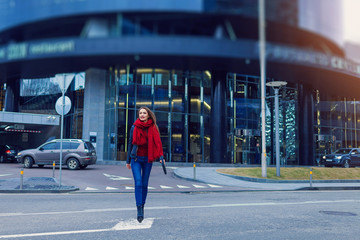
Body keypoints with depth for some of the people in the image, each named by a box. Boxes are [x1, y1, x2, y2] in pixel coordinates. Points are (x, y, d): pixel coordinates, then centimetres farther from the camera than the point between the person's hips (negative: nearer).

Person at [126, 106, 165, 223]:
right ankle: (139, 210, -11)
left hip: (148, 159, 1)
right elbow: (131, 143, 9)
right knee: (138, 183, -11)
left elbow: (158, 143, 2)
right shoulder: (134, 127, 2)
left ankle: (142, 206, 23)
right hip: (136, 159, -1)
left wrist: (161, 156, -12)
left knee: (144, 184, 7)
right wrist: (128, 160, 10)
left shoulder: (153, 127, 1)